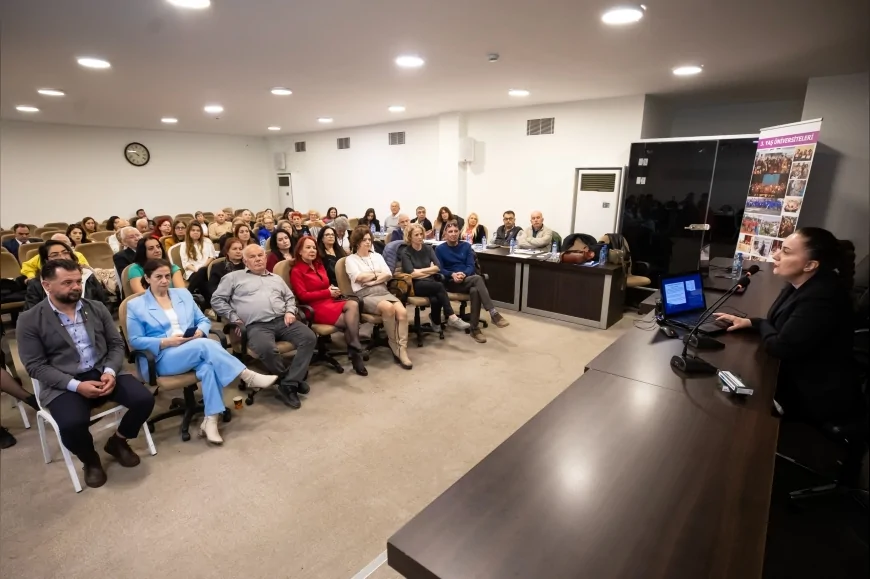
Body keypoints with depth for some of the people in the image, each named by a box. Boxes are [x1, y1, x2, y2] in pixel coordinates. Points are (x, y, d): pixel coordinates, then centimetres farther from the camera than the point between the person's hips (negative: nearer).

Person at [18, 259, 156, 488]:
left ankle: (117, 441, 13)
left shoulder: (97, 308, 7)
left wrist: (110, 371, -13)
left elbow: (116, 344, 7)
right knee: (72, 424, -31)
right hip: (63, 385, -3)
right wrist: (76, 385, -19)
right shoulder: (29, 320, -3)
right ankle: (90, 460, 5)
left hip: (103, 373, 3)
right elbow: (36, 366, -6)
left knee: (144, 400, -18)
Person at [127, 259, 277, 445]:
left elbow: (204, 320, 18)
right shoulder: (135, 305, 8)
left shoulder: (183, 294, 19)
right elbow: (135, 341, 1)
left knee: (209, 364, -33)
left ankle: (210, 421, -31)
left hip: (196, 350, 3)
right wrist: (166, 342, -14)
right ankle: (248, 376, -31)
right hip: (163, 357, -3)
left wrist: (200, 332, -6)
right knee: (205, 345, -33)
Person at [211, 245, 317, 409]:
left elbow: (290, 297, 29)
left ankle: (289, 384, -20)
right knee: (267, 349, -38)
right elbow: (217, 300, 10)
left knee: (309, 338, -22)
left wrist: (290, 311, 8)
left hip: (282, 321, 4)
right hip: (257, 325, -4)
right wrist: (234, 318, -1)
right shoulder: (234, 277, 15)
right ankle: (294, 379, -11)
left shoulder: (276, 278, 28)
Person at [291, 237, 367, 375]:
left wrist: (333, 289, 2)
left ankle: (354, 352, -29)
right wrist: (328, 293, -12)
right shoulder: (296, 271, -2)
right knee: (350, 320, -28)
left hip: (330, 301, 6)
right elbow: (303, 296, -11)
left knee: (353, 304, -27)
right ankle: (355, 353, -18)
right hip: (315, 308, -6)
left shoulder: (319, 265, 20)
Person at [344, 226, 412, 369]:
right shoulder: (350, 259, 9)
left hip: (383, 291, 5)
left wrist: (372, 281, -6)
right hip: (365, 295, -4)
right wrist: (377, 274, 3)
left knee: (402, 312, -26)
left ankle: (402, 350, -26)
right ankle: (396, 348, -20)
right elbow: (359, 277, -9)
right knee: (388, 308, -35)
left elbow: (389, 275, 8)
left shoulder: (377, 256, 22)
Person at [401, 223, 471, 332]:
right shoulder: (406, 252, -2)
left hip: (430, 283, 3)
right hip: (415, 285, -3)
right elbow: (412, 274, -14)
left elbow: (437, 267, 0)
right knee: (439, 286, -31)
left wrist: (420, 270, -8)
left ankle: (436, 321, -7)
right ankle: (452, 317, -27)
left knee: (435, 299, -33)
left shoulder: (428, 248, 11)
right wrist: (430, 271, -4)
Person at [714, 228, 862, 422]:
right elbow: (778, 327, 10)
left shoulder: (821, 299, -31)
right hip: (799, 377, 8)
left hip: (819, 397, -8)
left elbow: (781, 347, -27)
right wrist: (749, 322, -6)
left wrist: (760, 326, -7)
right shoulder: (800, 285, 0)